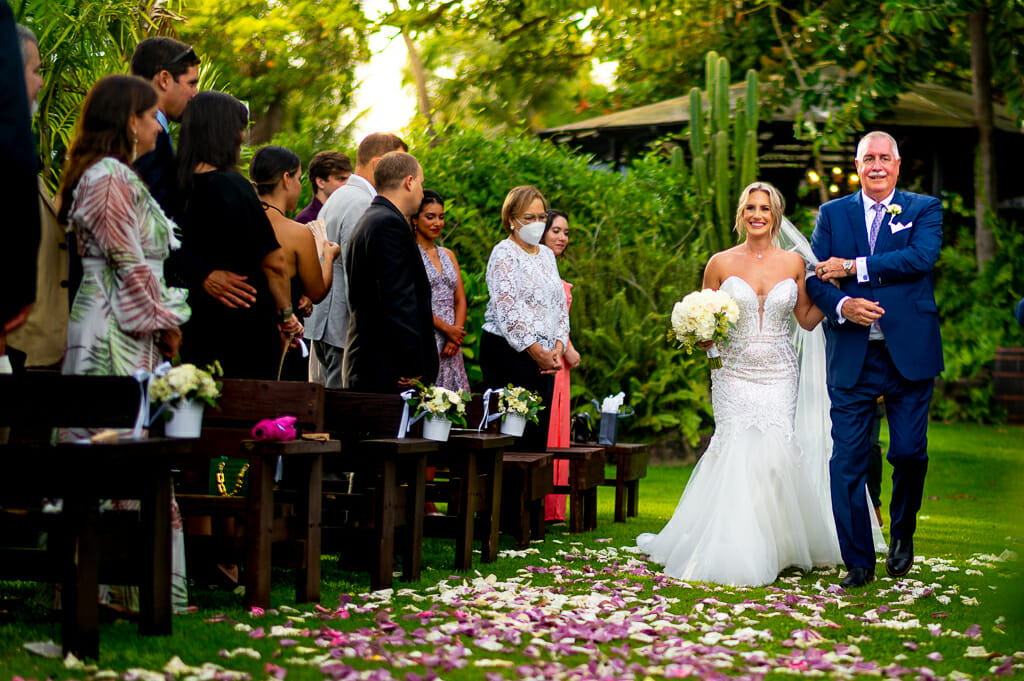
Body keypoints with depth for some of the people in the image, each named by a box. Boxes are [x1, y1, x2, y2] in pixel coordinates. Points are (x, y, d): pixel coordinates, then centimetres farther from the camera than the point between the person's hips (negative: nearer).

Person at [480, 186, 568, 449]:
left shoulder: (546, 254, 19)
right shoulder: (504, 254, -6)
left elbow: (560, 304, 19)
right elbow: (507, 310, -15)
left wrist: (558, 347, 3)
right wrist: (537, 351, -15)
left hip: (545, 356, 8)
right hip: (508, 351, -8)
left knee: (540, 432, 3)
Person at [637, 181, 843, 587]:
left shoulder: (793, 263, 6)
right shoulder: (721, 264, 3)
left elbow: (808, 319, 11)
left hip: (779, 374, 1)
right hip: (735, 371, -1)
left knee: (776, 446, -11)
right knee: (737, 449, -12)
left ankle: (776, 546, 5)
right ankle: (736, 550, -1)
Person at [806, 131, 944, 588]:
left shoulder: (924, 210, 7)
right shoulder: (832, 214, 12)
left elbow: (922, 257, -13)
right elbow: (814, 278, 5)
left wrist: (852, 266, -14)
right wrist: (841, 305, -16)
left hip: (908, 354, -1)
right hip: (851, 357, 1)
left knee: (909, 451, 1)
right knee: (847, 460, -2)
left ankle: (902, 533, 30)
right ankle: (858, 562, 7)